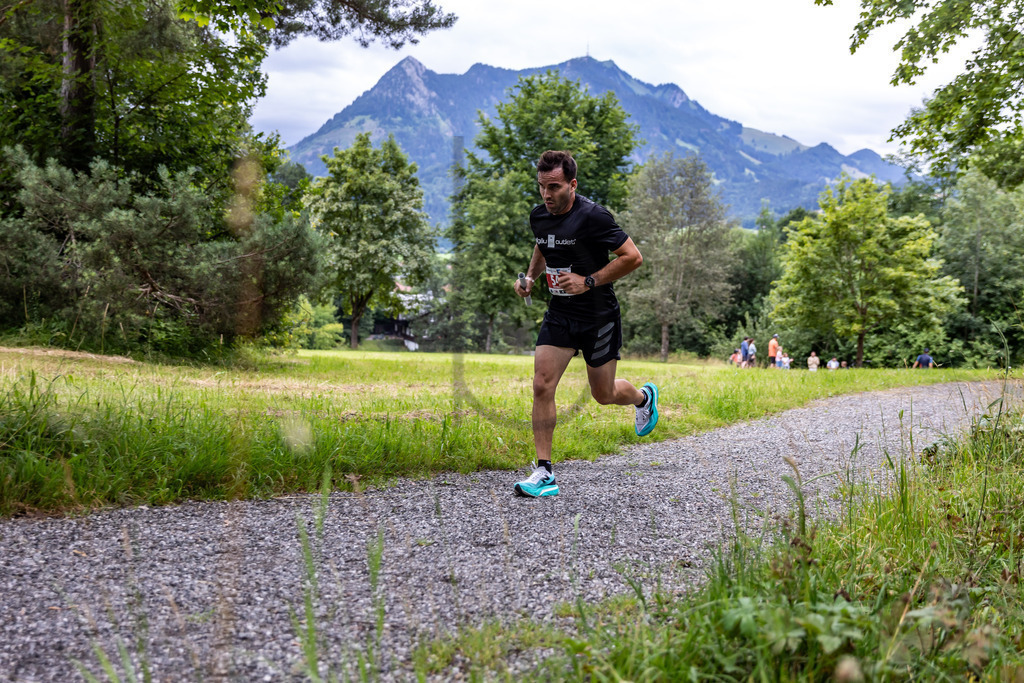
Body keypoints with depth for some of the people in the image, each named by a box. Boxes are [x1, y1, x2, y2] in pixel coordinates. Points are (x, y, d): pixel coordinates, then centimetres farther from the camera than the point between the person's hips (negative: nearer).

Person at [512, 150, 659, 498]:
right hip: (559, 313, 5)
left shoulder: (593, 216, -20)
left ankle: (644, 397, 45)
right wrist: (530, 277, 5)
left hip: (598, 316, -5)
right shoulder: (538, 216, 1)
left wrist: (589, 281, -22)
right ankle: (544, 473, -2)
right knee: (542, 386, -9)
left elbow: (633, 257, -16)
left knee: (604, 395, 9)